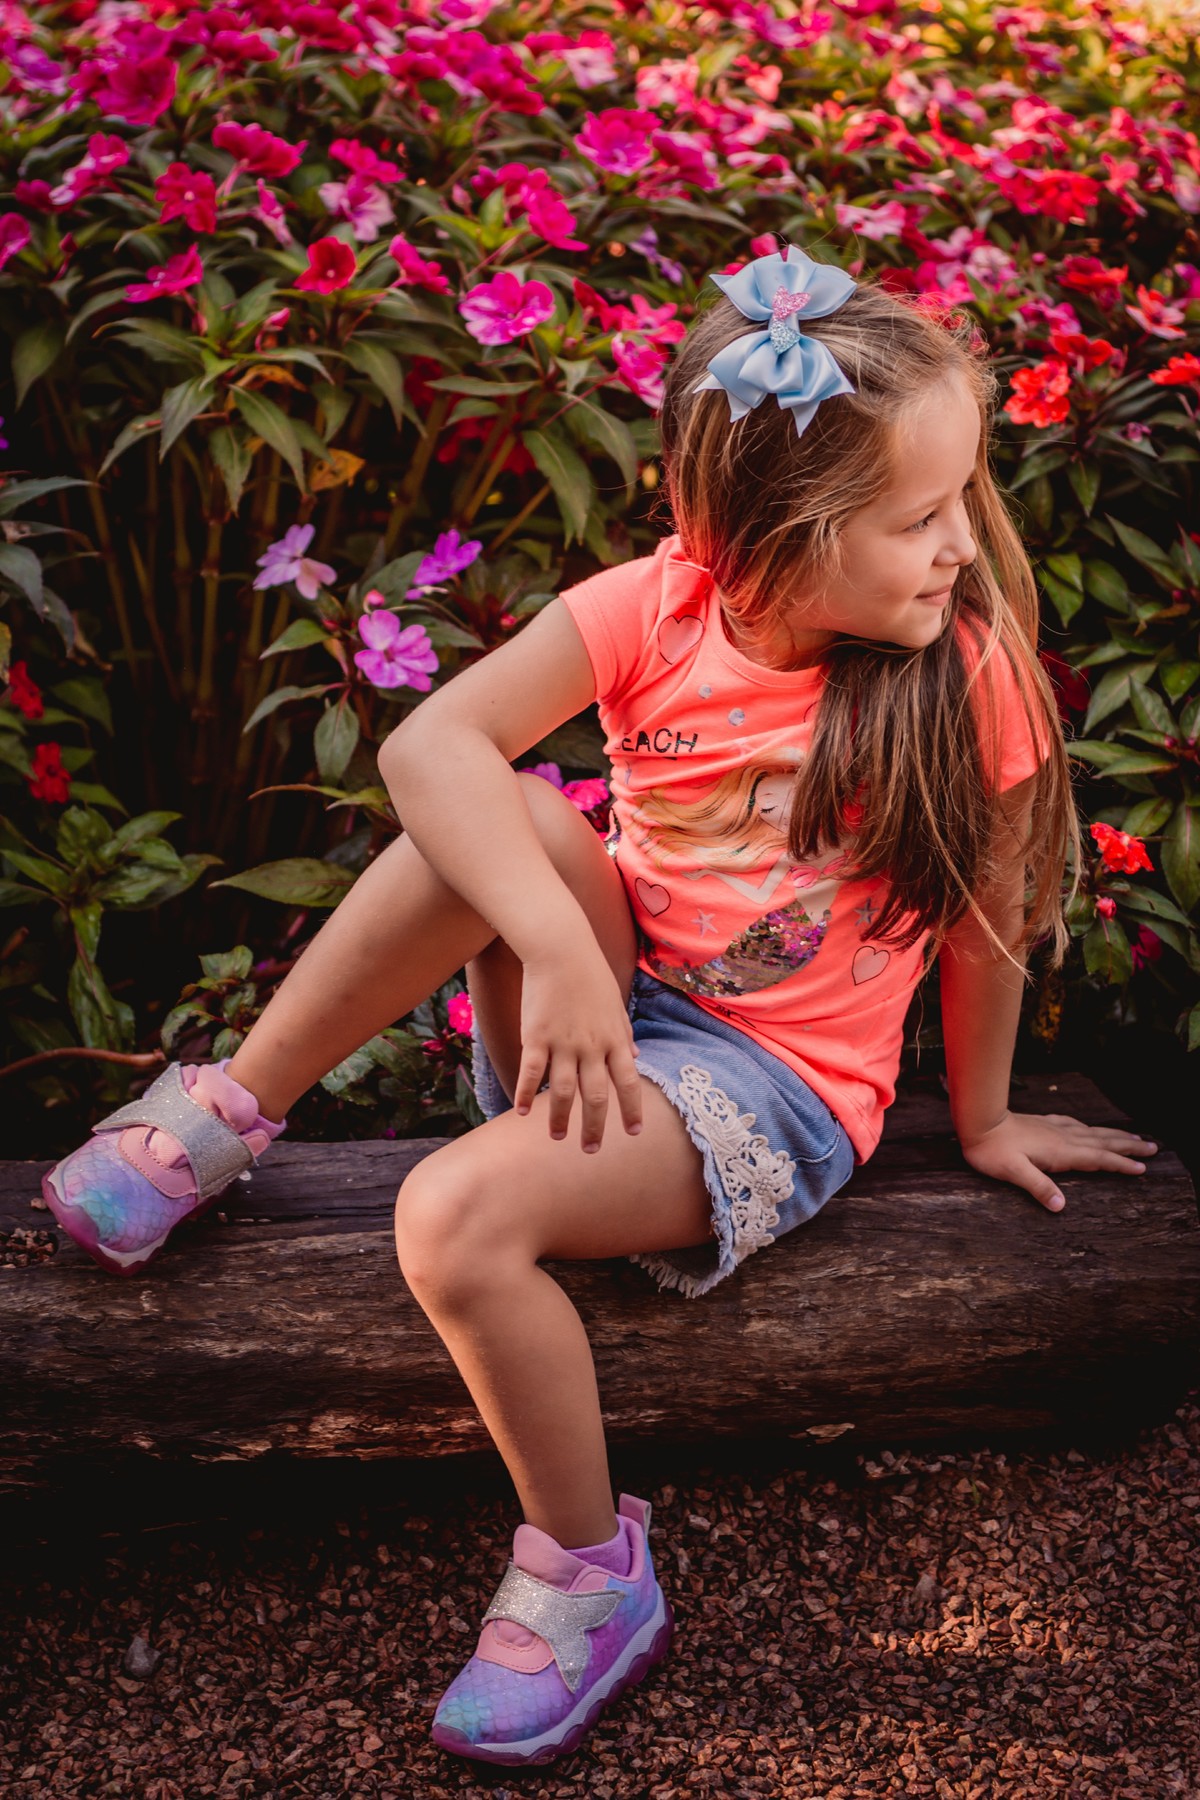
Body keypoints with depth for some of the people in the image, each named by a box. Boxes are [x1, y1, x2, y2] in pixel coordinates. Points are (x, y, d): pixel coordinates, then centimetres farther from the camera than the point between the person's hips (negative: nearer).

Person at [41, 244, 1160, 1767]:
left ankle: (590, 1576, -3)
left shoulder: (969, 670, -15)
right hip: (600, 1012, 3)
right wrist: (561, 953, -34)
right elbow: (429, 744, -22)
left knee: (456, 1223, -27)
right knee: (512, 820, -28)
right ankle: (232, 1111, -11)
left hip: (772, 1078, -3)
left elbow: (987, 911, -2)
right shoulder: (656, 611, -11)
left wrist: (982, 1118, 10)